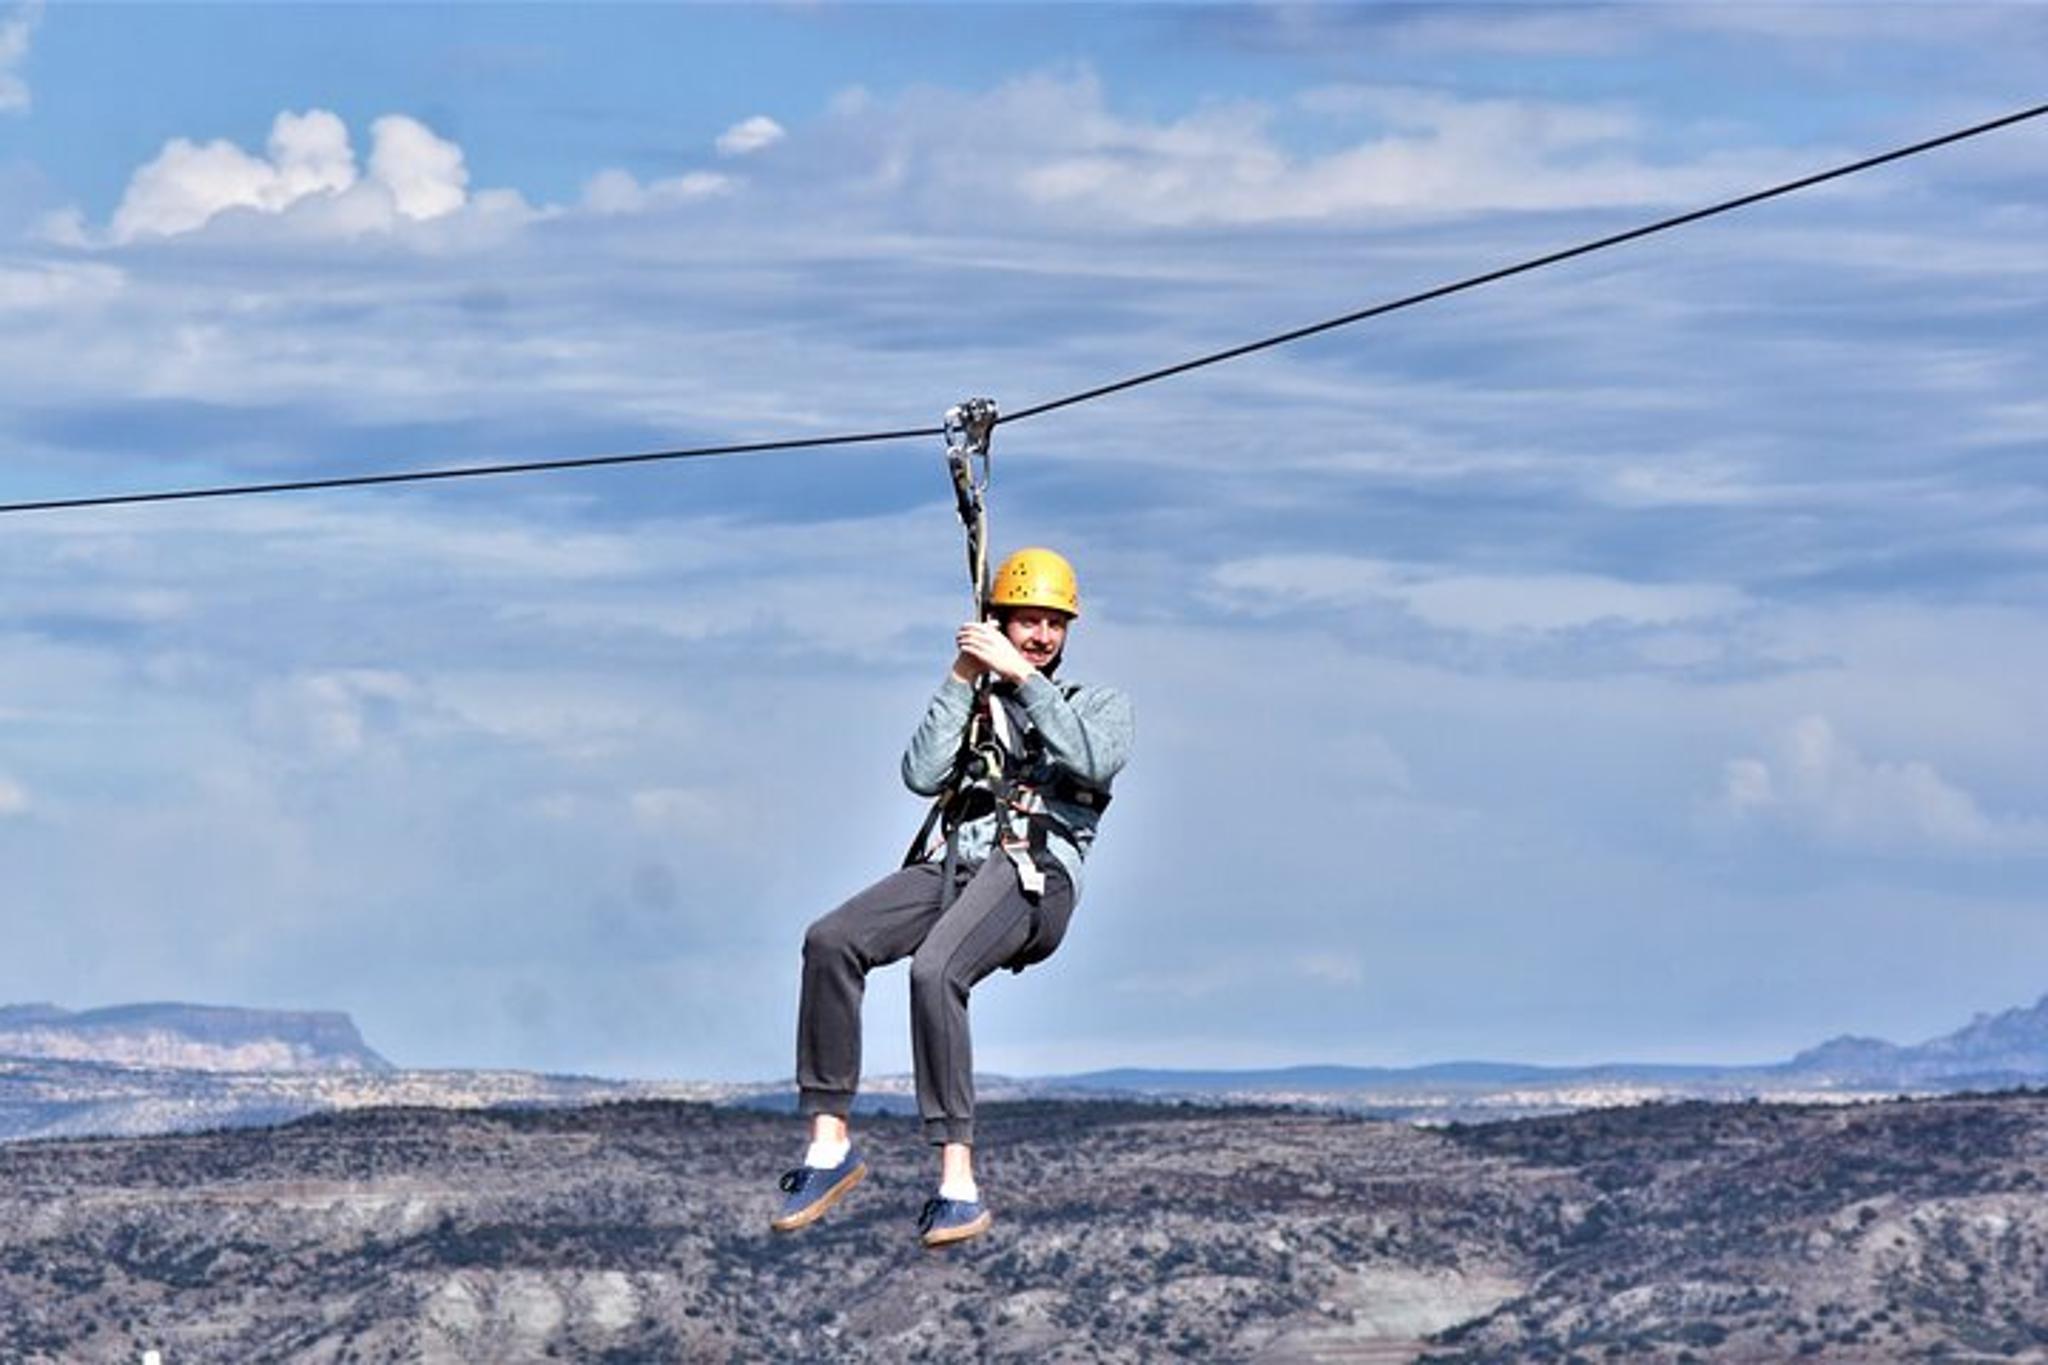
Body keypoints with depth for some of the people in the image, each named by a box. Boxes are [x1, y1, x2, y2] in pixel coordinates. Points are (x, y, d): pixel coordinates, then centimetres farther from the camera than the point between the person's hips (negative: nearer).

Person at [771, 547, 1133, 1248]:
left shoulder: (1099, 703, 19)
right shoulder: (974, 706, 26)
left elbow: (1095, 762, -6)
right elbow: (921, 776, 7)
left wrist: (1022, 677, -9)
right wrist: (961, 678, 3)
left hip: (1035, 875, -4)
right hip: (950, 865, 4)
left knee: (935, 971, -35)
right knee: (830, 941, -24)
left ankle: (957, 1182, -37)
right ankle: (830, 1143, -20)